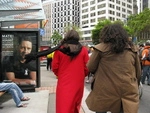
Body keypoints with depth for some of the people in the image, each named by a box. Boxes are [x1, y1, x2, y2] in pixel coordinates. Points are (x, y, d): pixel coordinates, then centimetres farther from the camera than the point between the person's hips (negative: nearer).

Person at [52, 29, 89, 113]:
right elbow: (87, 68, -2)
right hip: (78, 83, 1)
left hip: (63, 83, -1)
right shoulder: (83, 50, -3)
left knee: (63, 106, 5)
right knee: (75, 105, 20)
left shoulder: (59, 50, -3)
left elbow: (55, 68, -1)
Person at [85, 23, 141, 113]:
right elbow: (138, 73, 11)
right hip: (128, 93, 3)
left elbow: (90, 68, 4)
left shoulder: (101, 48, -6)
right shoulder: (133, 49, 5)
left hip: (105, 92, -2)